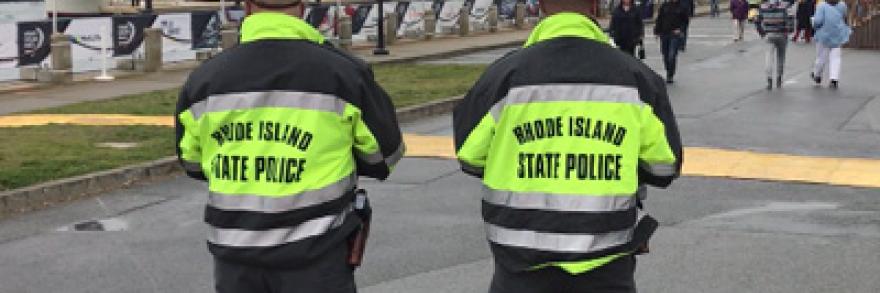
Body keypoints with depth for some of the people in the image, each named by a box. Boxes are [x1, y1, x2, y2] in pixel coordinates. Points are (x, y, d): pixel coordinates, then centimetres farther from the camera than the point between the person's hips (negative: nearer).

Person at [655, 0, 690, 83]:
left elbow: (685, 20, 7)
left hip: (675, 34, -3)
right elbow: (659, 19, 8)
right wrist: (657, 31, 4)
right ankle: (668, 73, 27)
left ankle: (670, 76, -4)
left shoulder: (681, 7, 0)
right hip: (664, 33, 3)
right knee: (665, 56, 10)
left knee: (672, 56, -12)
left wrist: (680, 29, -8)